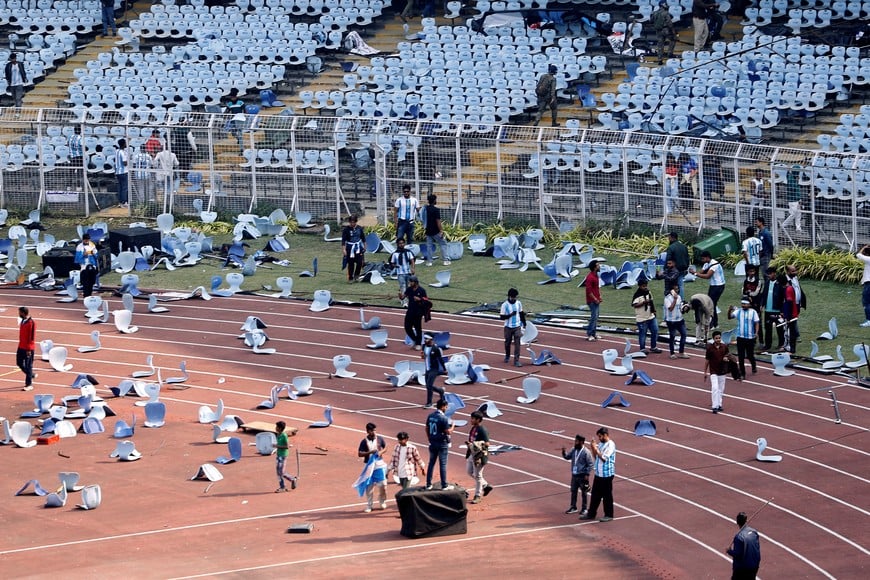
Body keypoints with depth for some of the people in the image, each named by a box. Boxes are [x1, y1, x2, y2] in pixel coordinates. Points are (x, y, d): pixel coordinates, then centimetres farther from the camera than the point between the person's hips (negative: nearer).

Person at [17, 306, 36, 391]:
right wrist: (20, 345, 18)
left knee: (28, 366, -3)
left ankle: (29, 385, 2)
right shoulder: (22, 321, 8)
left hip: (28, 348, -9)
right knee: (19, 363, 12)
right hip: (21, 347, 9)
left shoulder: (31, 323, -18)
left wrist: (29, 349, -20)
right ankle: (31, 375, 32)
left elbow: (32, 337, -19)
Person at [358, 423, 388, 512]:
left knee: (383, 484, -1)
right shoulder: (364, 441, -6)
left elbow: (385, 447, 13)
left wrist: (381, 452, -8)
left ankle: (382, 501, 23)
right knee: (369, 486, 3)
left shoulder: (379, 439, 1)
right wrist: (370, 452, -20)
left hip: (380, 465, 1)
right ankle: (369, 505, 12)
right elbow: (359, 454, -8)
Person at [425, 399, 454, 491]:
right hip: (442, 443, -6)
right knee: (443, 464, 1)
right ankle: (444, 485, 6)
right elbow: (448, 432, -17)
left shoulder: (430, 416, 3)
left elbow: (427, 429, 10)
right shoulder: (443, 418, -18)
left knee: (431, 463, 12)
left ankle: (428, 484, 15)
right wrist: (452, 427, 3)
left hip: (432, 443, 6)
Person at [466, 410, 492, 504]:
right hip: (472, 453, 10)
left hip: (480, 455, -10)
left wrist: (475, 444, -28)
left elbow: (487, 444, -22)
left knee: (477, 475, -1)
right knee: (469, 471, 18)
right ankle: (485, 485, 31)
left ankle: (478, 496, 10)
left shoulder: (482, 430, -18)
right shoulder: (473, 428, 9)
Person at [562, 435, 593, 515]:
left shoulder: (586, 452, -16)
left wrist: (587, 474, -16)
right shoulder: (574, 450, 4)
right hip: (574, 475, 6)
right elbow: (567, 457, 13)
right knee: (573, 491, 15)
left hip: (582, 475, -6)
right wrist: (564, 452, -7)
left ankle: (584, 509, 15)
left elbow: (590, 464, -14)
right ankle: (573, 507, 27)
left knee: (583, 493, 5)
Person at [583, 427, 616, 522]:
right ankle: (591, 513, 19)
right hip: (598, 474, 8)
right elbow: (596, 457, 15)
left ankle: (609, 515, 9)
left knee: (607, 495, 1)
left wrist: (596, 449, -14)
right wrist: (593, 449, 0)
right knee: (595, 494, 12)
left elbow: (604, 458, -19)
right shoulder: (601, 444, 12)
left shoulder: (610, 445, -13)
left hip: (607, 474, -8)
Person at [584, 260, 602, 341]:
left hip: (596, 300, 10)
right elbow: (589, 290, -21)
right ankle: (590, 335, -5)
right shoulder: (590, 277, -19)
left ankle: (593, 334, 20)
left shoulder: (596, 275, 11)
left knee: (595, 317, 13)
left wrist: (599, 296, 11)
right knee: (594, 317, -9)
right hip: (592, 301, -10)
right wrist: (595, 299, -17)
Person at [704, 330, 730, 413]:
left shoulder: (724, 346, -2)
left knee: (721, 389, 11)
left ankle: (719, 405, 25)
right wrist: (705, 372, 1)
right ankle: (715, 407, -12)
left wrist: (726, 358, -14)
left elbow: (728, 355, 12)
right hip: (713, 371, -3)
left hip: (722, 371, 3)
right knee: (715, 388, -13)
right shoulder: (710, 347, -8)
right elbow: (707, 360, -1)